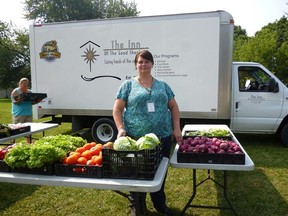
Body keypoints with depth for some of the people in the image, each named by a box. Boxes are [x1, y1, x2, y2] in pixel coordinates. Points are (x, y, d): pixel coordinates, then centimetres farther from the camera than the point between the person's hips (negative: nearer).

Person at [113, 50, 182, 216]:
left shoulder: (163, 85, 11)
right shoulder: (128, 85, 3)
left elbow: (174, 107, 12)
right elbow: (117, 109, 1)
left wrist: (177, 128, 2)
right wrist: (121, 128, -12)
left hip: (163, 137, 3)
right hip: (136, 138, -2)